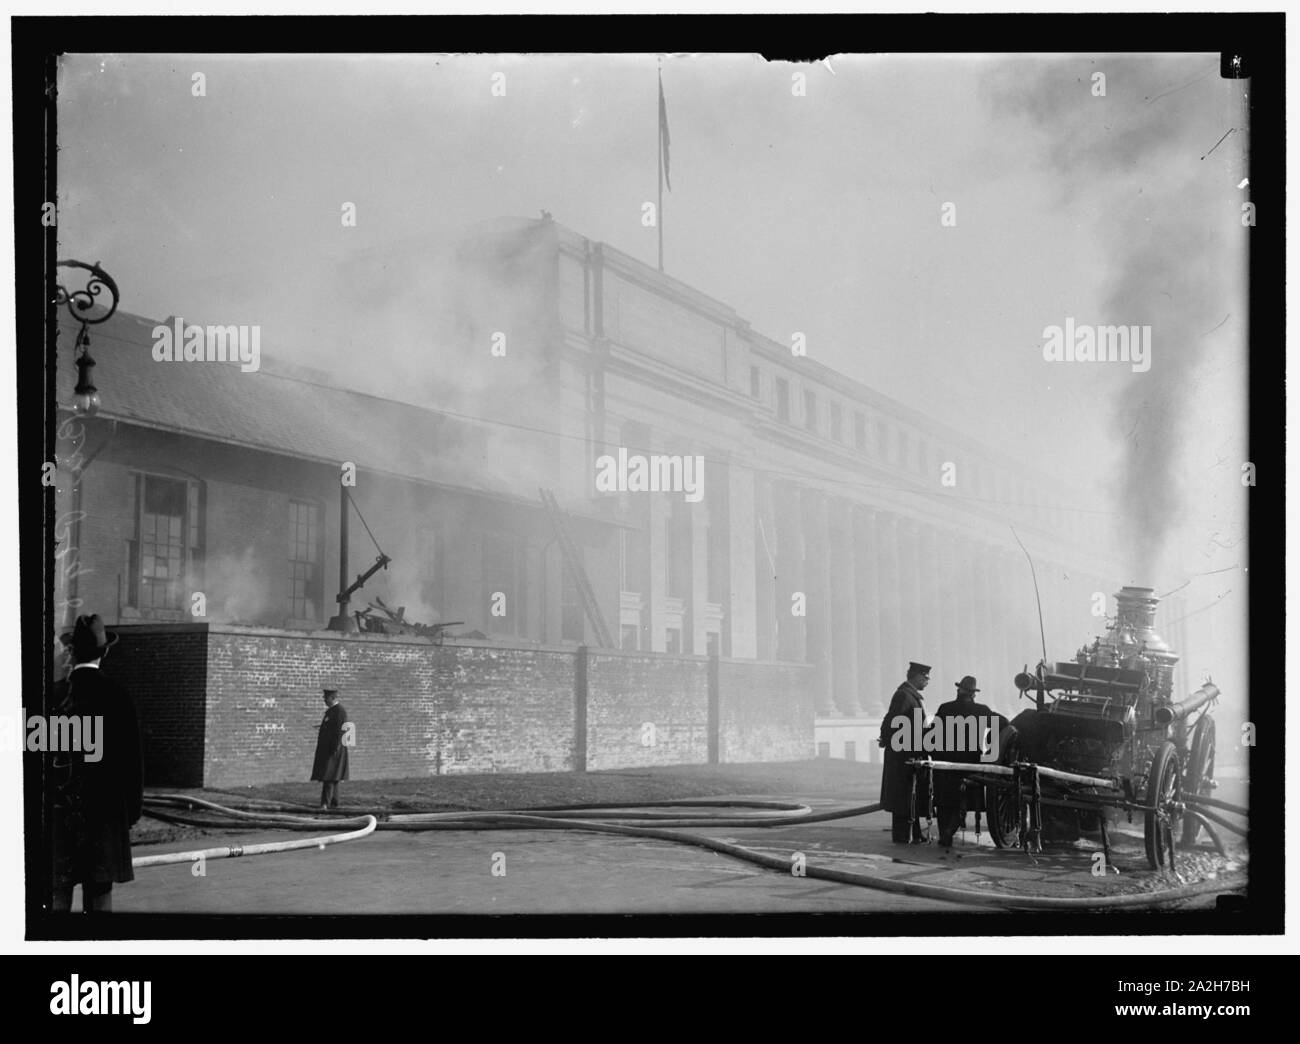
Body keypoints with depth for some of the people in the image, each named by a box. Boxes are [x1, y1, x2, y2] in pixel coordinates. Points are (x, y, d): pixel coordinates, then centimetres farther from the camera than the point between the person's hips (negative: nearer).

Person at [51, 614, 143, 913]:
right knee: (101, 889, 5)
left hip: (59, 809, 0)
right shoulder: (118, 697, -6)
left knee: (59, 890, 6)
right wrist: (134, 807, 9)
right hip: (106, 810, 0)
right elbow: (132, 758, -2)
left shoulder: (54, 695, -6)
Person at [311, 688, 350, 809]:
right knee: (331, 778, 11)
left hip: (333, 749, -10)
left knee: (329, 777, -14)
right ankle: (333, 803, 15)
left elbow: (339, 731, -20)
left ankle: (325, 803, -19)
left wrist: (335, 749, -24)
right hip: (326, 748, 10)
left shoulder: (339, 711, -14)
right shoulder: (331, 710, 16)